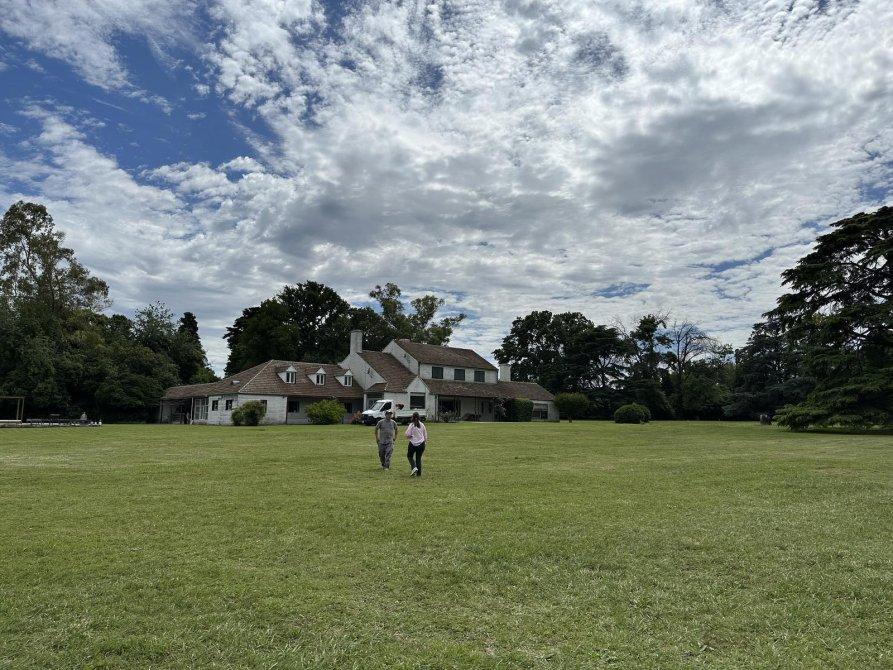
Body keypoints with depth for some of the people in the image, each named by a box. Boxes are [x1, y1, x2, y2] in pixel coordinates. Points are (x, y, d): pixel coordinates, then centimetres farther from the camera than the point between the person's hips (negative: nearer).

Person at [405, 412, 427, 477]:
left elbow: (408, 435, -12)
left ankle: (414, 467, -4)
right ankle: (419, 473, 11)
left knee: (409, 456, 17)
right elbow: (425, 435, 11)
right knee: (419, 458, 12)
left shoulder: (411, 425, -9)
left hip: (413, 443, -4)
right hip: (421, 444, 4)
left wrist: (407, 429, 6)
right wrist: (425, 441, 22)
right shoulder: (422, 425, 4)